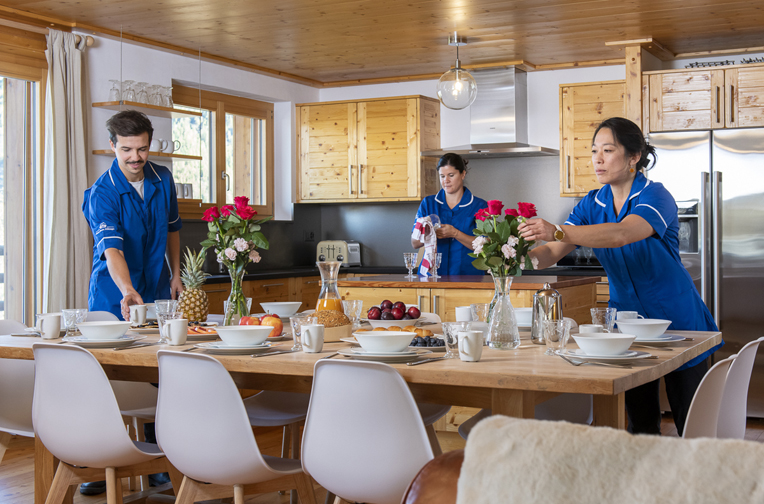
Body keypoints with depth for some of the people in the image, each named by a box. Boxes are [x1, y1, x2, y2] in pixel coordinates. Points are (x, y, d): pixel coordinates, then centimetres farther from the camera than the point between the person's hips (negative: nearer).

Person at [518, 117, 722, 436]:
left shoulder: (655, 196, -18)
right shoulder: (592, 204, 1)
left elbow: (622, 234, -38)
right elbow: (550, 254, -8)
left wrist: (557, 231, -50)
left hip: (677, 319, -4)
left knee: (690, 425, 5)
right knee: (641, 423, 9)